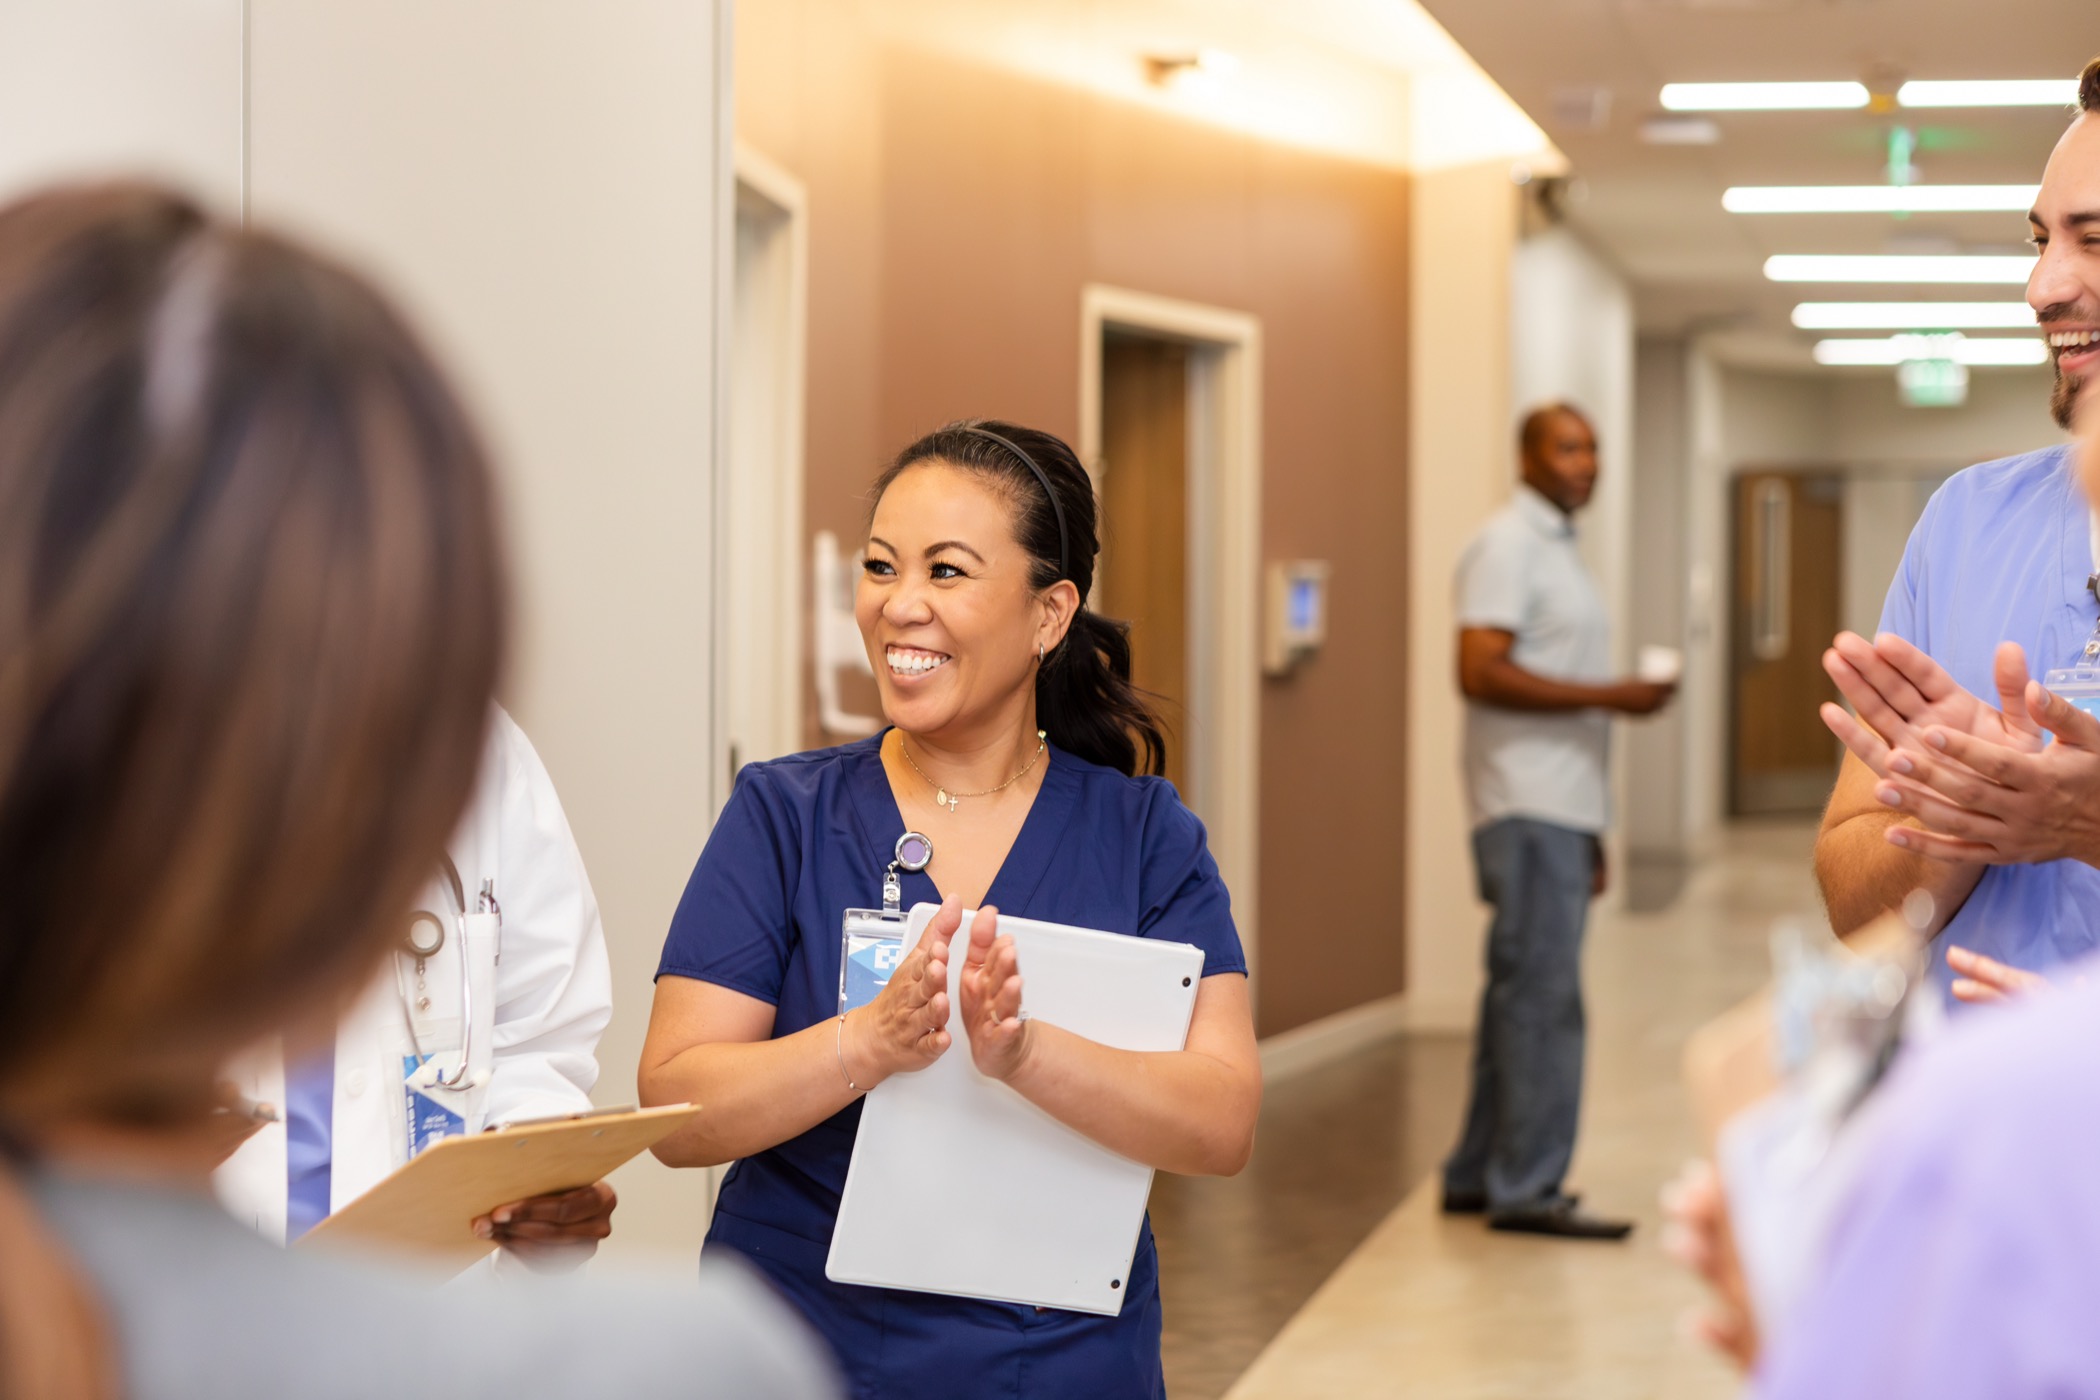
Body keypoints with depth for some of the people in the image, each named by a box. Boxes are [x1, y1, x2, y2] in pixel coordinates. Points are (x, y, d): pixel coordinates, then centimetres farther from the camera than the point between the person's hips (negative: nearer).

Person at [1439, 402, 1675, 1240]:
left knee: (1522, 993, 12)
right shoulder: (1507, 546, -9)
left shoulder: (1555, 549, 21)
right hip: (1528, 814, -10)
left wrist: (1590, 829, 20)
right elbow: (1481, 672, -21)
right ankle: (1525, 1188, -6)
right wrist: (1609, 695, -21)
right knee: (1544, 996, -9)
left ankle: (1477, 1175, 18)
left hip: (1559, 810, 10)